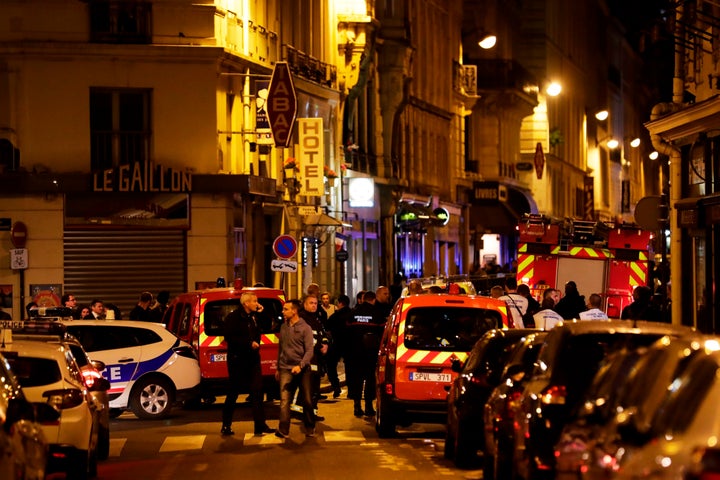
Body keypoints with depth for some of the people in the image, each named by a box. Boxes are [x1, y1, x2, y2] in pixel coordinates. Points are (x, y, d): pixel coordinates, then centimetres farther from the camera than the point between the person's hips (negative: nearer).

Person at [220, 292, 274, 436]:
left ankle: (260, 425, 1)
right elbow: (229, 338, -18)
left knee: (257, 391, 0)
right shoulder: (233, 317, -10)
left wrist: (262, 312, 4)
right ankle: (226, 426, 13)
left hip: (252, 359, 6)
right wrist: (249, 343, -21)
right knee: (233, 393, 3)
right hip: (238, 359, -6)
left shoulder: (253, 317, 12)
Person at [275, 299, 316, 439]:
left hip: (302, 369, -3)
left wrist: (300, 366, -21)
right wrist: (278, 368, 21)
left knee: (307, 400, 4)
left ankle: (310, 429, 19)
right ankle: (283, 430, -16)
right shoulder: (283, 327, 11)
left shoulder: (305, 328, -3)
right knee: (284, 400, -10)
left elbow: (309, 350, -8)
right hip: (286, 369, 3)